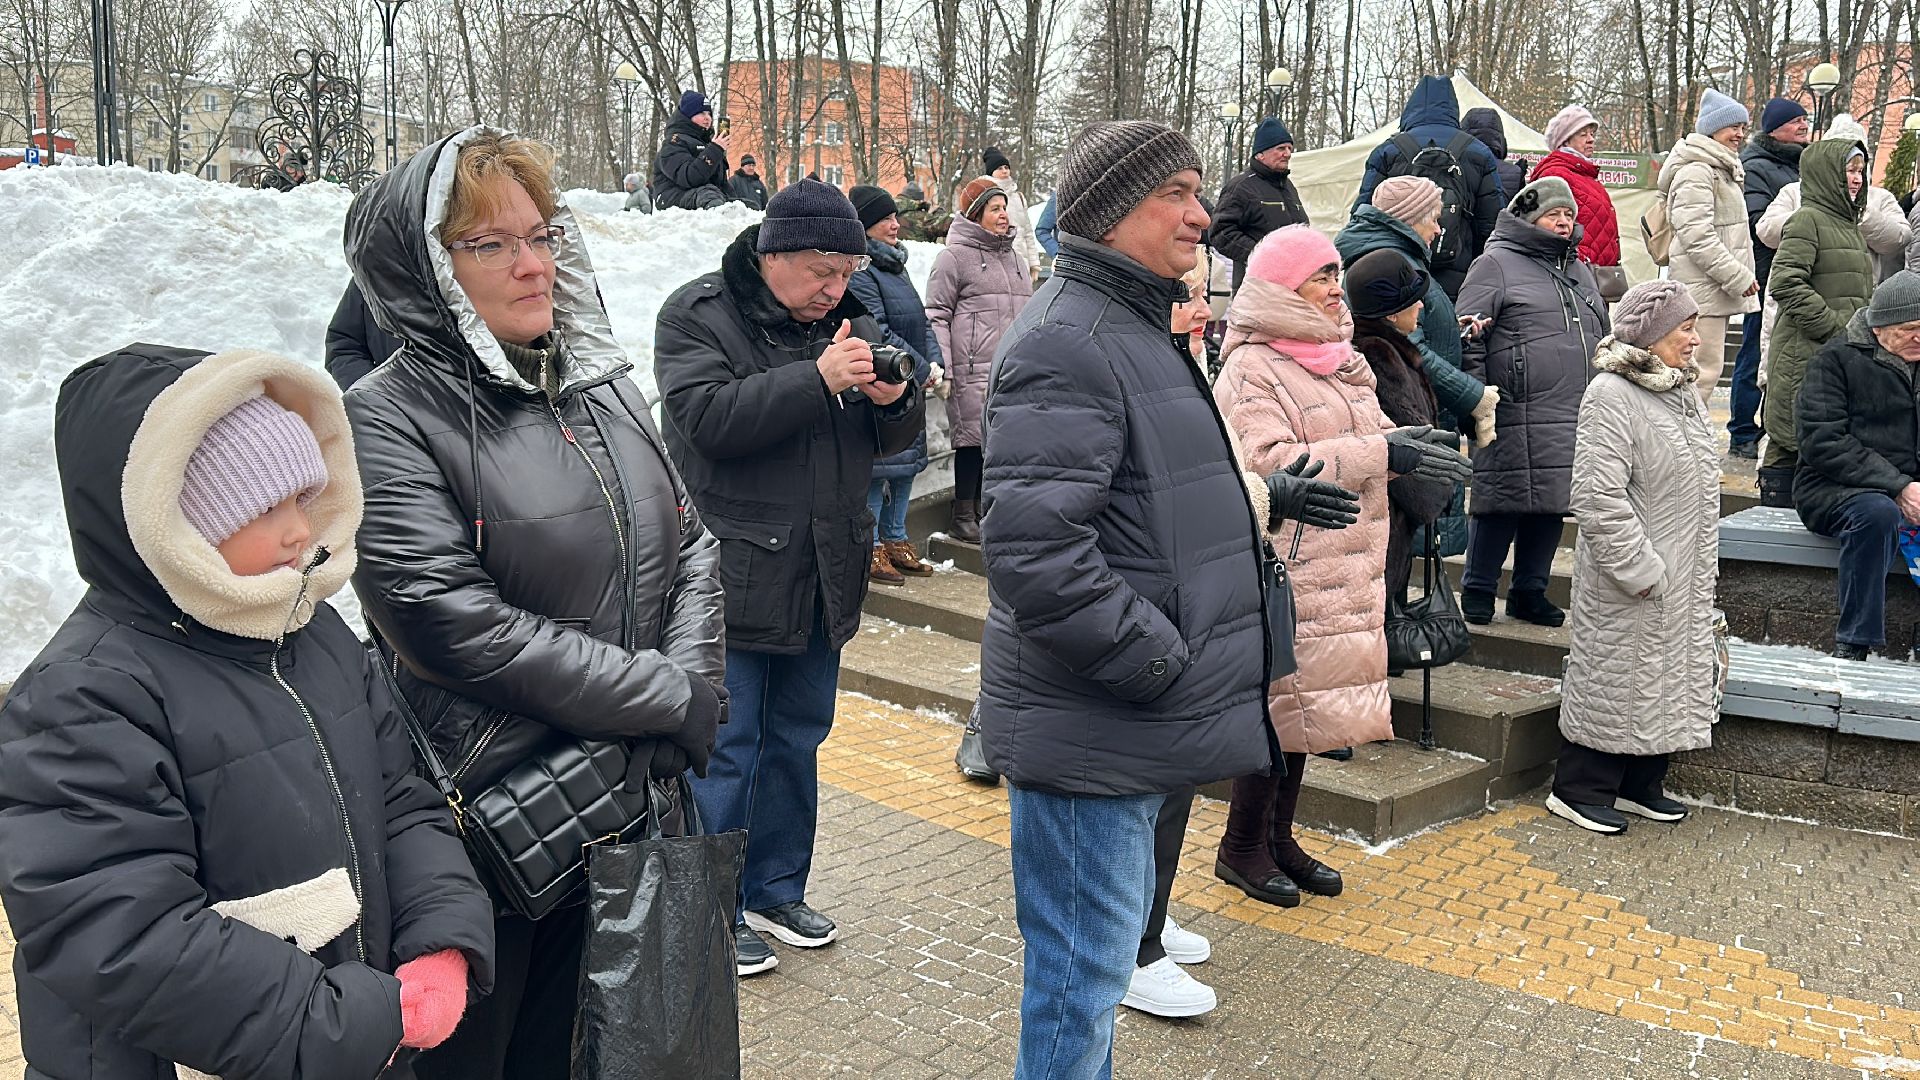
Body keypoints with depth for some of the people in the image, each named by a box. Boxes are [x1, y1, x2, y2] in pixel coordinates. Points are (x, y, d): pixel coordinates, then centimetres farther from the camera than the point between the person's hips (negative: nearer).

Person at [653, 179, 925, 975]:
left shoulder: (850, 319, 10)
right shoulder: (697, 313, -8)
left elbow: (891, 441, 13)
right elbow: (707, 418, -24)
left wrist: (896, 401, -11)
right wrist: (818, 380, -27)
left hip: (823, 576, 7)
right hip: (733, 575, -6)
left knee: (798, 739, 16)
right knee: (723, 750, 1)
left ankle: (776, 890, 32)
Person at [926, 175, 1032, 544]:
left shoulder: (1015, 258, 19)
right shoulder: (954, 256, -3)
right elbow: (937, 315, -6)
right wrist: (942, 367, -14)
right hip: (973, 372, -7)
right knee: (973, 438, -4)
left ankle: (982, 510, 22)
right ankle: (963, 517, 6)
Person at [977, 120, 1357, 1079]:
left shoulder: (1135, 328, 16)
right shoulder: (1068, 342, -20)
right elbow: (1033, 550, -29)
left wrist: (1267, 491, 20)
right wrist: (1160, 659, -23)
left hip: (1133, 718, 11)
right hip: (1088, 734, -11)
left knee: (1095, 959, 24)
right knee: (1084, 972, 2)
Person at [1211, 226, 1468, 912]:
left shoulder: (1340, 360, 15)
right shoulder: (1251, 369, -13)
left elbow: (1368, 439, 18)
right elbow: (1269, 464, -24)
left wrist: (1411, 447, -6)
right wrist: (1383, 453, -26)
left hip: (1341, 564, 8)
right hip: (1284, 565, -8)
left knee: (1303, 700, 14)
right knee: (1282, 700, -2)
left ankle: (1278, 838, 27)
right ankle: (1241, 849, 14)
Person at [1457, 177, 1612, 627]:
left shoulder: (1579, 271, 22)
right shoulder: (1497, 264, -2)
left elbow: (1601, 336, 30)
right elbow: (1468, 336, -7)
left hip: (1575, 419, 7)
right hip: (1517, 418, -7)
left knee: (1552, 504, 10)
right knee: (1504, 504, -5)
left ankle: (1529, 590, 22)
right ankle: (1477, 590, 9)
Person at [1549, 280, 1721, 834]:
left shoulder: (1684, 391, 12)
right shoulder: (1611, 394, -18)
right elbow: (1599, 494, -23)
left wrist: (1705, 568, 18)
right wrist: (1639, 569, -21)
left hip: (1685, 580, 9)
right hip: (1629, 583, -9)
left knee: (1671, 677, 15)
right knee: (1616, 678, 0)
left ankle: (1640, 786, 28)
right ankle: (1580, 789, 13)